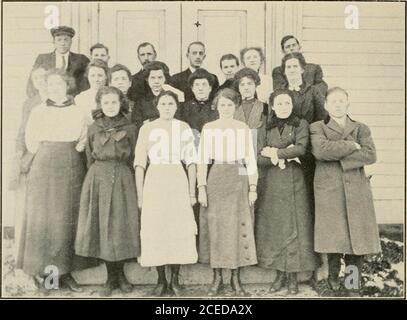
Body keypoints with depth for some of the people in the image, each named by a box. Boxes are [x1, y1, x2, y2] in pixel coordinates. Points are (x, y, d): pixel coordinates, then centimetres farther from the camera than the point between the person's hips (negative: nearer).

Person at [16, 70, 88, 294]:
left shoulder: (78, 112, 7)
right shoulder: (38, 111, 5)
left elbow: (83, 142, 11)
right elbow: (31, 143, 7)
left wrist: (68, 153, 0)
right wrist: (51, 154, 4)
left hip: (71, 169, 1)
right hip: (44, 168, -1)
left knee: (66, 220, 3)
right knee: (41, 218, -3)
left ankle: (63, 270, 11)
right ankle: (40, 271, 5)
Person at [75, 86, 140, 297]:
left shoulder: (130, 129, 5)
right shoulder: (94, 128, 9)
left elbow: (134, 160, 7)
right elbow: (89, 158, 14)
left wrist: (123, 176, 1)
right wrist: (97, 175, 7)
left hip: (122, 179, -1)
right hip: (98, 179, 1)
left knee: (122, 226, -1)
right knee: (101, 226, 0)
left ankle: (120, 274, 16)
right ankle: (111, 277, 11)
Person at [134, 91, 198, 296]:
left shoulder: (184, 128, 7)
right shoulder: (147, 129, 6)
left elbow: (191, 162, 7)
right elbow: (140, 164, 4)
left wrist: (192, 192, 1)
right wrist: (140, 195, -1)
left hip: (178, 181, 0)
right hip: (154, 181, 0)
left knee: (179, 229, -2)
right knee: (155, 230, 0)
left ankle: (175, 279, 10)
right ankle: (161, 280, 12)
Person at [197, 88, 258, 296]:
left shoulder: (244, 129, 7)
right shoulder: (208, 128, 5)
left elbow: (250, 160, 6)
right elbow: (202, 160, 1)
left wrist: (253, 188, -1)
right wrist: (201, 188, -6)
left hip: (239, 180, 1)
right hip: (215, 180, 0)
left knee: (238, 227, 0)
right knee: (215, 227, 1)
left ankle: (236, 278, 10)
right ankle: (217, 277, 11)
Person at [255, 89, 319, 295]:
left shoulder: (301, 125, 5)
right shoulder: (265, 130, 11)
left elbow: (301, 148, -12)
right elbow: (259, 158, 0)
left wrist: (275, 152, -8)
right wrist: (284, 156, -11)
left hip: (294, 184, -2)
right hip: (270, 185, 2)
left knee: (294, 228, -2)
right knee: (273, 229, 2)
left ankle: (293, 277, 7)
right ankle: (280, 275, 13)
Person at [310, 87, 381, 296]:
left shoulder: (361, 129, 13)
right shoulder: (317, 128, 8)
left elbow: (370, 155, -5)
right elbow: (321, 150, -14)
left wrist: (339, 158, -10)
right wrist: (352, 146, -7)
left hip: (357, 191, 2)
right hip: (329, 191, -2)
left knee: (357, 238, 0)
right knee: (334, 238, -2)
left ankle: (354, 287, 14)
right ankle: (333, 278, 22)